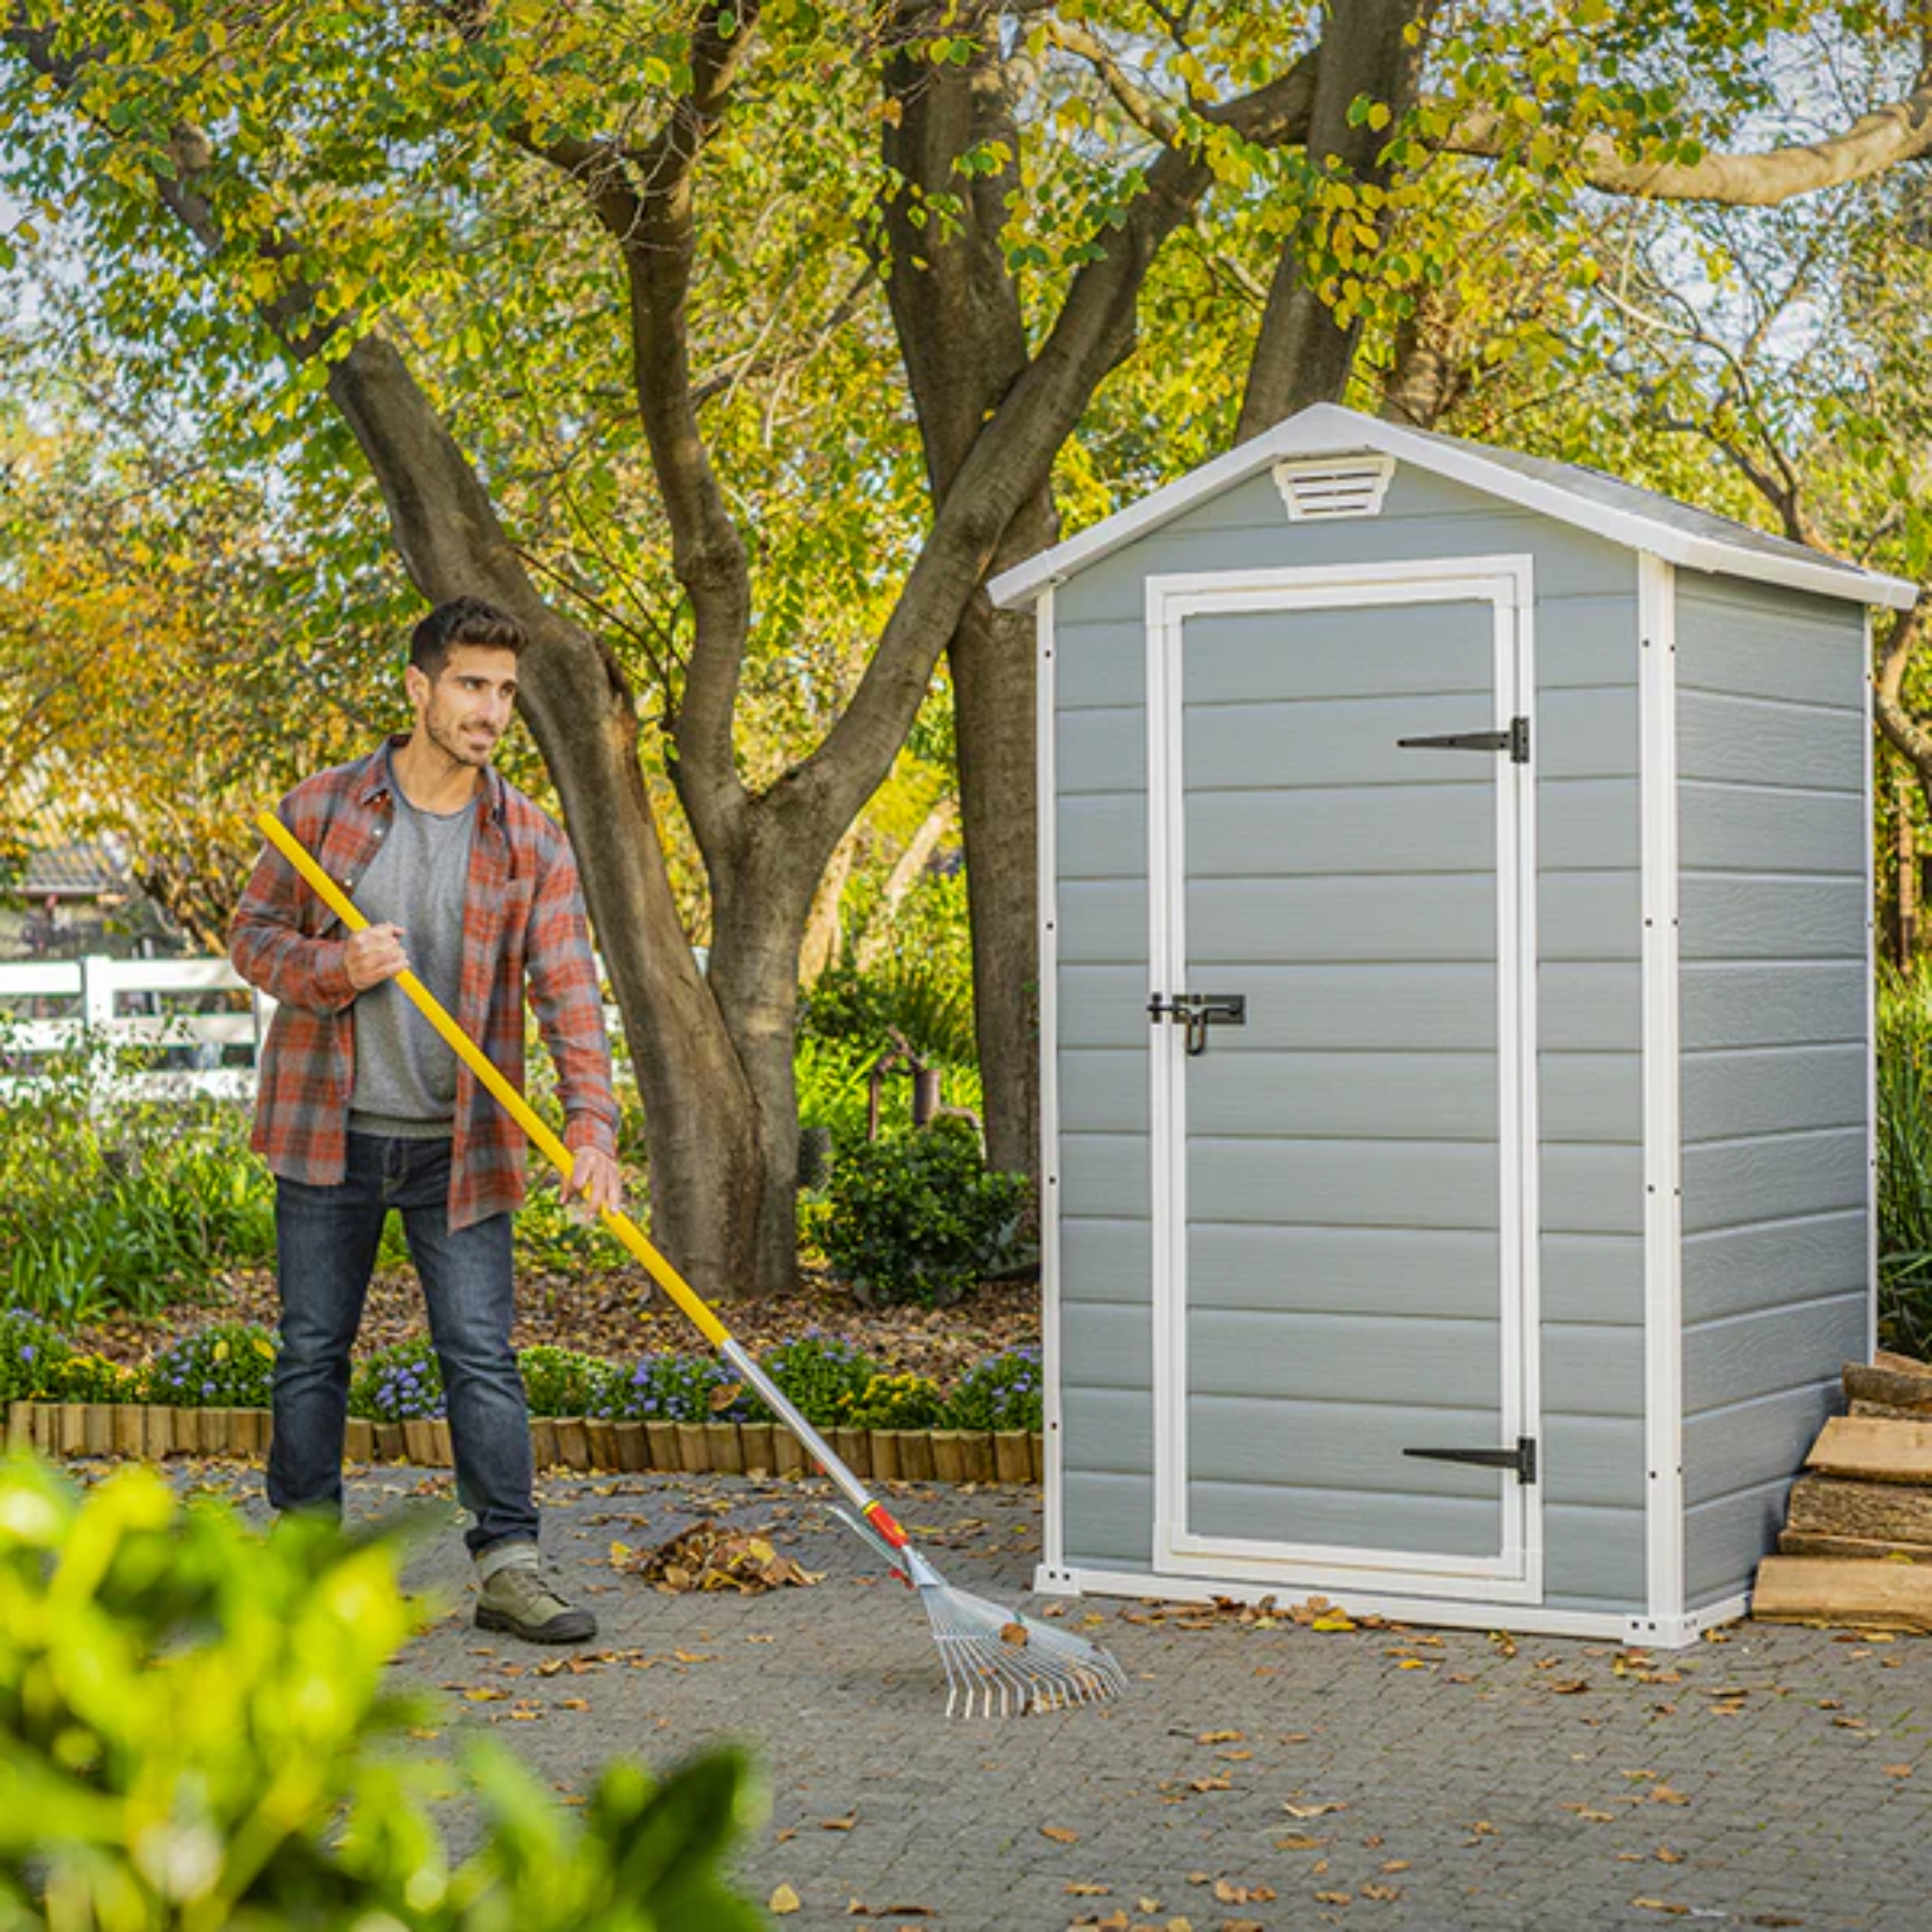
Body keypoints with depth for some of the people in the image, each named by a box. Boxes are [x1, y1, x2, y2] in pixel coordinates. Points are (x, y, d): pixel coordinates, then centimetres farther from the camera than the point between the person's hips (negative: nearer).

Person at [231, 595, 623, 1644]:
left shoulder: (530, 843, -1)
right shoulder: (323, 808, -1)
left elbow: (569, 994, -8)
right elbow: (253, 931, 5)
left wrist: (591, 1127, -22)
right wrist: (337, 967, -17)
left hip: (459, 1144, 0)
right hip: (331, 1133, 0)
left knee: (483, 1354, -3)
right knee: (311, 1351, 8)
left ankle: (508, 1565, 0)